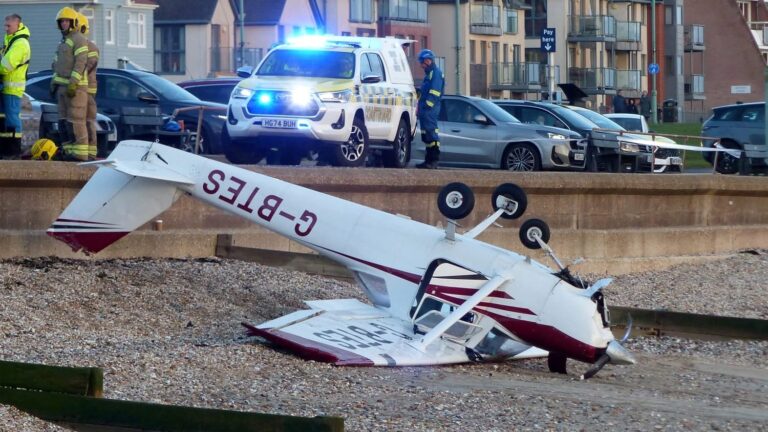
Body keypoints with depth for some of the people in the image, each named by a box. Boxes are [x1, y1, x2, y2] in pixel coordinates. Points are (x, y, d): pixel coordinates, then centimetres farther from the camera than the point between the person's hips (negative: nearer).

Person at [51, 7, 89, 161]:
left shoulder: (79, 39, -9)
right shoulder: (63, 41, 21)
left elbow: (81, 62, -19)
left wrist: (73, 83, -25)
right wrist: (54, 82, 19)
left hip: (75, 86, -10)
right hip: (62, 85, 10)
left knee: (75, 119, -12)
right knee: (64, 119, 8)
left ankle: (80, 152, -13)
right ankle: (69, 150, 12)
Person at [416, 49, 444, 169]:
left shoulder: (436, 73, -7)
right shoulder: (429, 73, 25)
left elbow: (434, 92, -18)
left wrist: (428, 105, -22)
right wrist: (420, 108, 23)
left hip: (430, 109, -11)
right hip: (425, 109, 11)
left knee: (431, 133, -14)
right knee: (426, 135, 11)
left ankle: (434, 160, -17)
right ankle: (429, 160, 14)